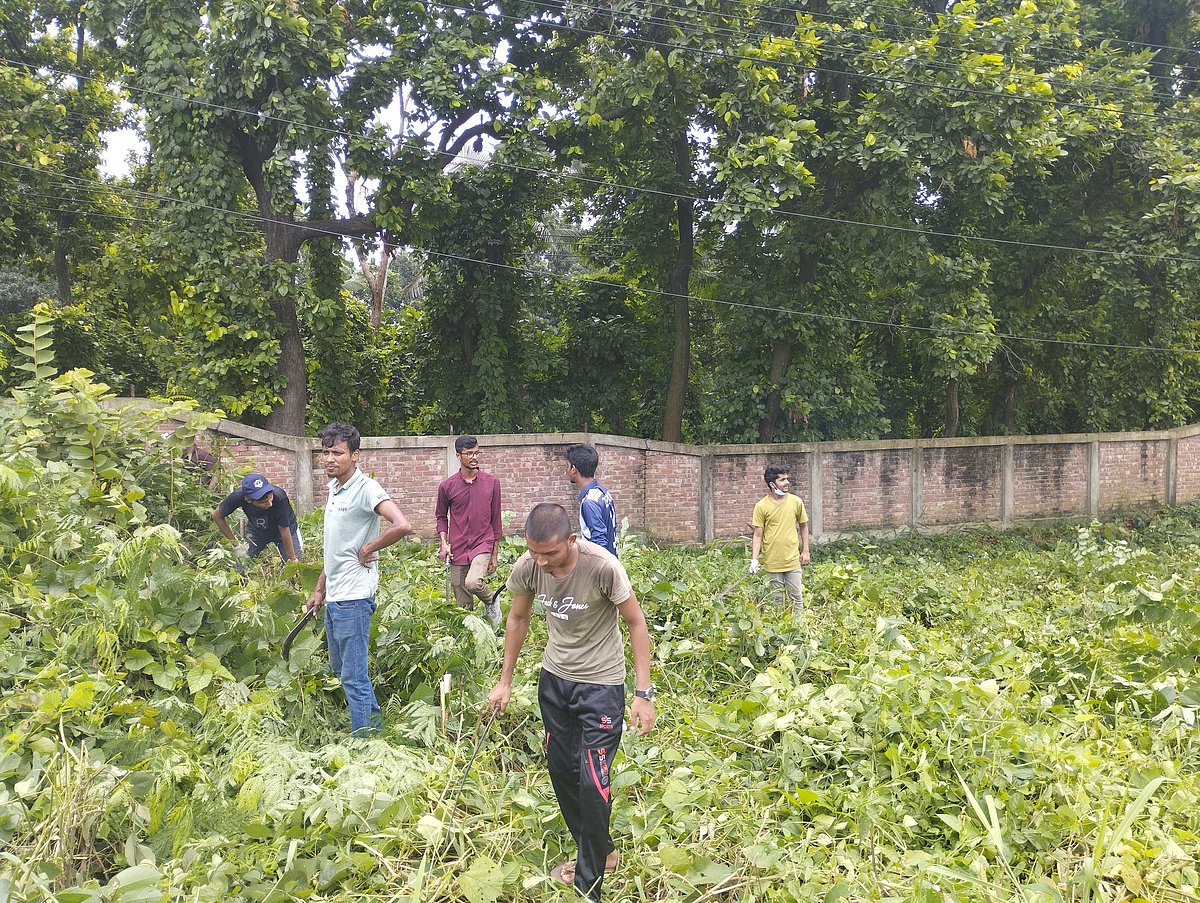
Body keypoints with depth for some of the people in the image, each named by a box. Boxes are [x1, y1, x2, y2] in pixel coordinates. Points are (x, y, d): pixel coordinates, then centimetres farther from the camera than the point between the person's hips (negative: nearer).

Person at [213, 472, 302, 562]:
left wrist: (292, 560, -25)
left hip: (283, 529, -2)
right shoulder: (238, 496, -34)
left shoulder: (279, 497, -41)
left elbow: (284, 530, -30)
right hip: (256, 531, 2)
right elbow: (217, 515, -16)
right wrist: (236, 545, -15)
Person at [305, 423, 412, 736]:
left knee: (353, 675, -3)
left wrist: (367, 549, -16)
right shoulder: (334, 488, 13)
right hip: (334, 597, 10)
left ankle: (363, 736, 7)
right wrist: (320, 590, 21)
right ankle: (373, 716, 35)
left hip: (354, 596, -10)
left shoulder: (366, 488, -15)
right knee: (339, 667, 20)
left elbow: (402, 526, -29)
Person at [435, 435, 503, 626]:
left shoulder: (492, 483, 1)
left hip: (483, 545, -1)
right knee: (463, 606, 4)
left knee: (473, 582, -28)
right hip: (458, 550, 1)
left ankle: (491, 601, 4)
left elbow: (496, 520, 7)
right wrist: (444, 543, -2)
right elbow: (441, 516, 14)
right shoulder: (447, 486, 0)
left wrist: (495, 554, 8)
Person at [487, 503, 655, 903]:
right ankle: (598, 851, 37)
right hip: (554, 678, 5)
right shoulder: (527, 567, -15)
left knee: (592, 782, -8)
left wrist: (643, 694, -18)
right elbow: (518, 619, 5)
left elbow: (636, 623, -16)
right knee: (561, 770, 15)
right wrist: (505, 681, 10)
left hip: (600, 683, -5)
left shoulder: (603, 567, -28)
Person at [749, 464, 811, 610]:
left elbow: (803, 526, 12)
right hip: (772, 563, -2)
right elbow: (758, 534, -3)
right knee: (776, 601, 8)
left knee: (797, 598, 6)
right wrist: (754, 559, -10)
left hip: (793, 561, 2)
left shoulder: (796, 502, 0)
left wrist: (805, 551, 9)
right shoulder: (761, 506, -7)